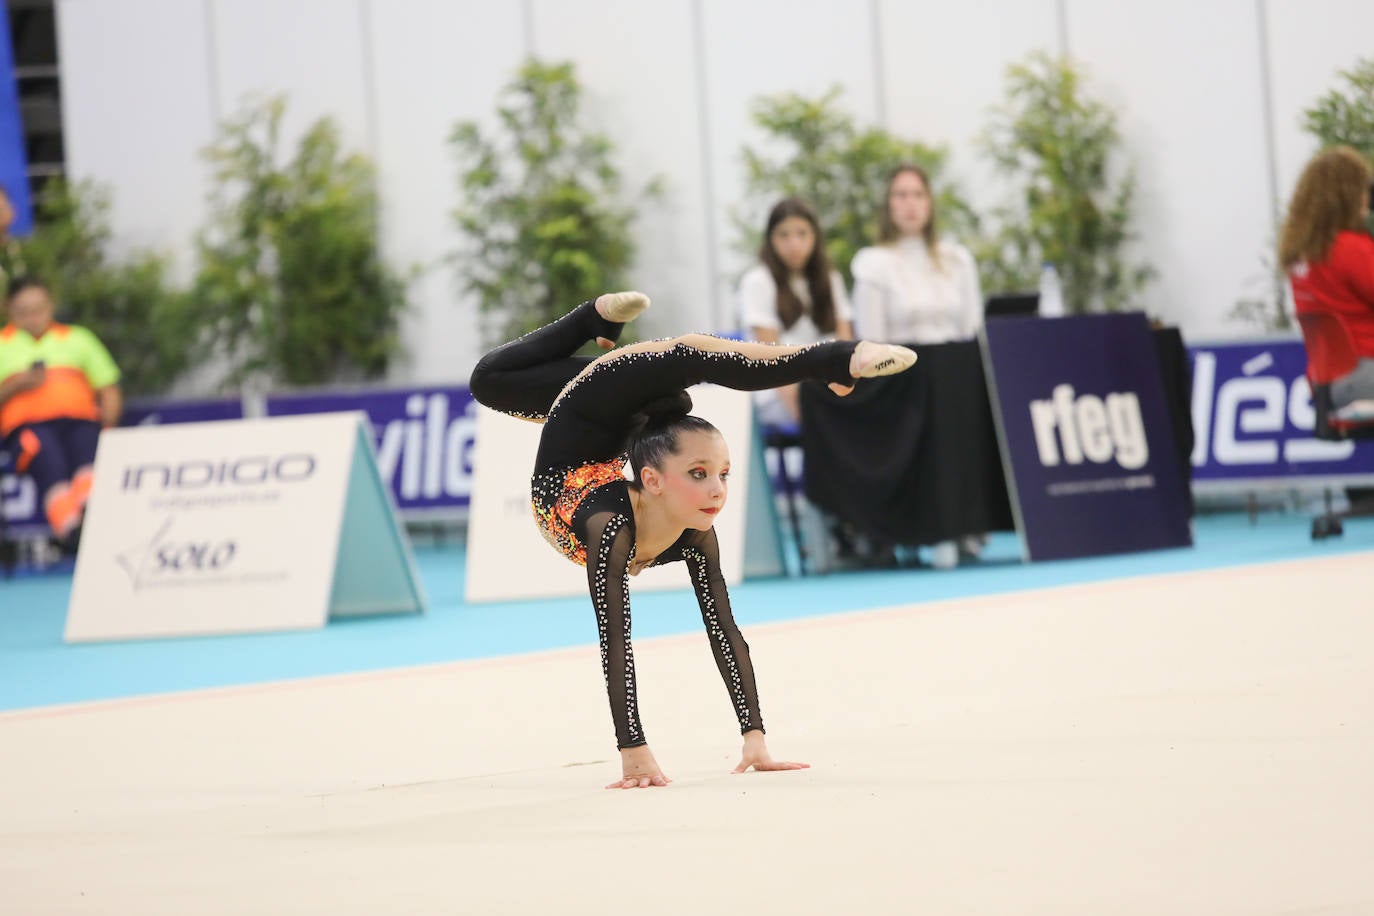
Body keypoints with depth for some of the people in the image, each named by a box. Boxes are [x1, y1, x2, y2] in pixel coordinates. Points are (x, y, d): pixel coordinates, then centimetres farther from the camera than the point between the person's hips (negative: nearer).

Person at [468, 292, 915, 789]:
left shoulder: (696, 536, -31)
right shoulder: (611, 528, -45)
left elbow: (724, 631, -28)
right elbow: (615, 641, -48)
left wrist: (755, 738, -33)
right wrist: (634, 755, -51)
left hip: (607, 444, 4)